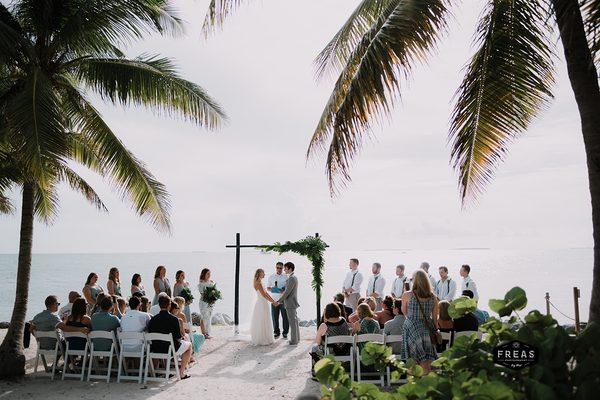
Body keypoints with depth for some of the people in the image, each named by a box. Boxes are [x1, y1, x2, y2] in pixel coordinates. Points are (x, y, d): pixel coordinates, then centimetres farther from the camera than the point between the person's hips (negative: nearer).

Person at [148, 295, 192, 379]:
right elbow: (178, 338, -14)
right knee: (189, 345, 24)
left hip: (155, 350, 5)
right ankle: (181, 373, 18)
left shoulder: (152, 319, -6)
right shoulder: (173, 319, -18)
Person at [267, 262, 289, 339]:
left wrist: (284, 290, -17)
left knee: (285, 317, -1)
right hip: (274, 300, 2)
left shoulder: (286, 277, 3)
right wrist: (271, 289, -8)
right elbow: (267, 288, 14)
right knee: (275, 317, 3)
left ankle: (285, 333, 11)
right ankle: (276, 332, 17)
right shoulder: (271, 277, 10)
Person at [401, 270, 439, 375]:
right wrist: (435, 331, 15)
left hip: (412, 328, -3)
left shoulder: (407, 295, -10)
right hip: (427, 330, 3)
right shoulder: (433, 297, -2)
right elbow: (435, 318, 4)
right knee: (428, 361, 10)